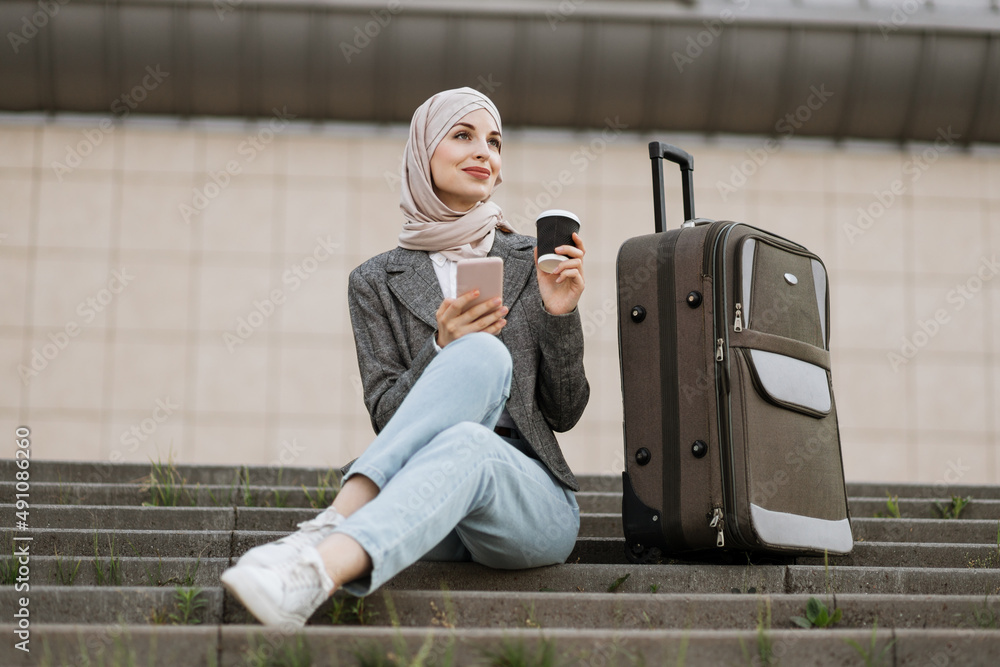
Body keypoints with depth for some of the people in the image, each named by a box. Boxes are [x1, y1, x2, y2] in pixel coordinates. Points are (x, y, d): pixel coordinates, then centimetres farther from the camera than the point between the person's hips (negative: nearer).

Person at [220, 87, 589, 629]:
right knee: (484, 353, -29)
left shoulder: (529, 262, 13)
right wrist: (443, 352, -16)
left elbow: (565, 412, 11)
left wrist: (560, 315, -4)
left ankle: (316, 568, -55)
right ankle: (336, 524, -43)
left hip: (534, 505, 1)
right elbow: (386, 416, 1)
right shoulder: (377, 282, 11)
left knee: (464, 444, -36)